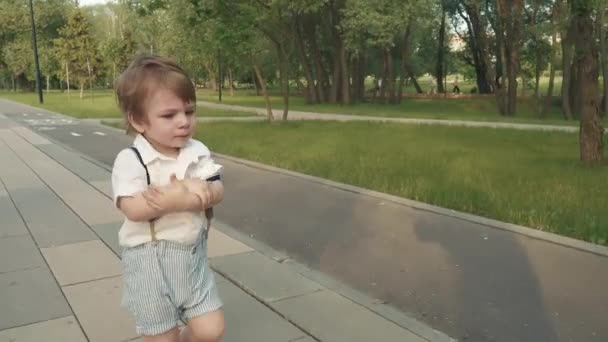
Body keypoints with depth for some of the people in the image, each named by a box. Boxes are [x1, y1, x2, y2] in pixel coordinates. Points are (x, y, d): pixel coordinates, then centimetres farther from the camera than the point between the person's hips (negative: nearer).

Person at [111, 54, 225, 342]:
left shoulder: (198, 152, 0)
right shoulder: (130, 159, -14)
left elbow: (216, 192, -8)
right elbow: (133, 208, -25)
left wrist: (189, 194, -27)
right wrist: (184, 197, -26)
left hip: (193, 255, 4)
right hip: (150, 260, -4)